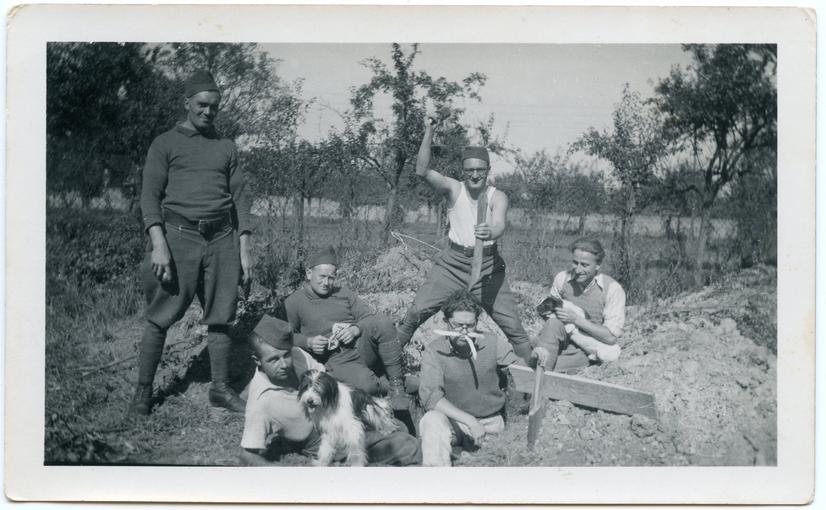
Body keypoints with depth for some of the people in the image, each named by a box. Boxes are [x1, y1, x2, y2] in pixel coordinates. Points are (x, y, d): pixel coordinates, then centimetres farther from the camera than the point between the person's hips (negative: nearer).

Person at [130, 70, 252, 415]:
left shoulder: (226, 147, 15)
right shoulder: (165, 144, 5)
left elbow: (239, 197, 14)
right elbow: (150, 195, -2)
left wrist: (244, 251, 7)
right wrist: (159, 245, -14)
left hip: (222, 237, 3)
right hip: (179, 234, -3)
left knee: (220, 316, 6)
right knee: (160, 318, -2)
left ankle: (220, 389, 15)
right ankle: (143, 389, 8)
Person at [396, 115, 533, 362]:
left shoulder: (497, 197, -6)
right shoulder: (454, 189, -3)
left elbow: (499, 225, -25)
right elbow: (422, 171, -16)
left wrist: (490, 232, -49)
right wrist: (428, 134, -25)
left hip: (488, 265, -1)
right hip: (453, 262, 1)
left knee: (512, 323, -2)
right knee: (416, 312, -6)